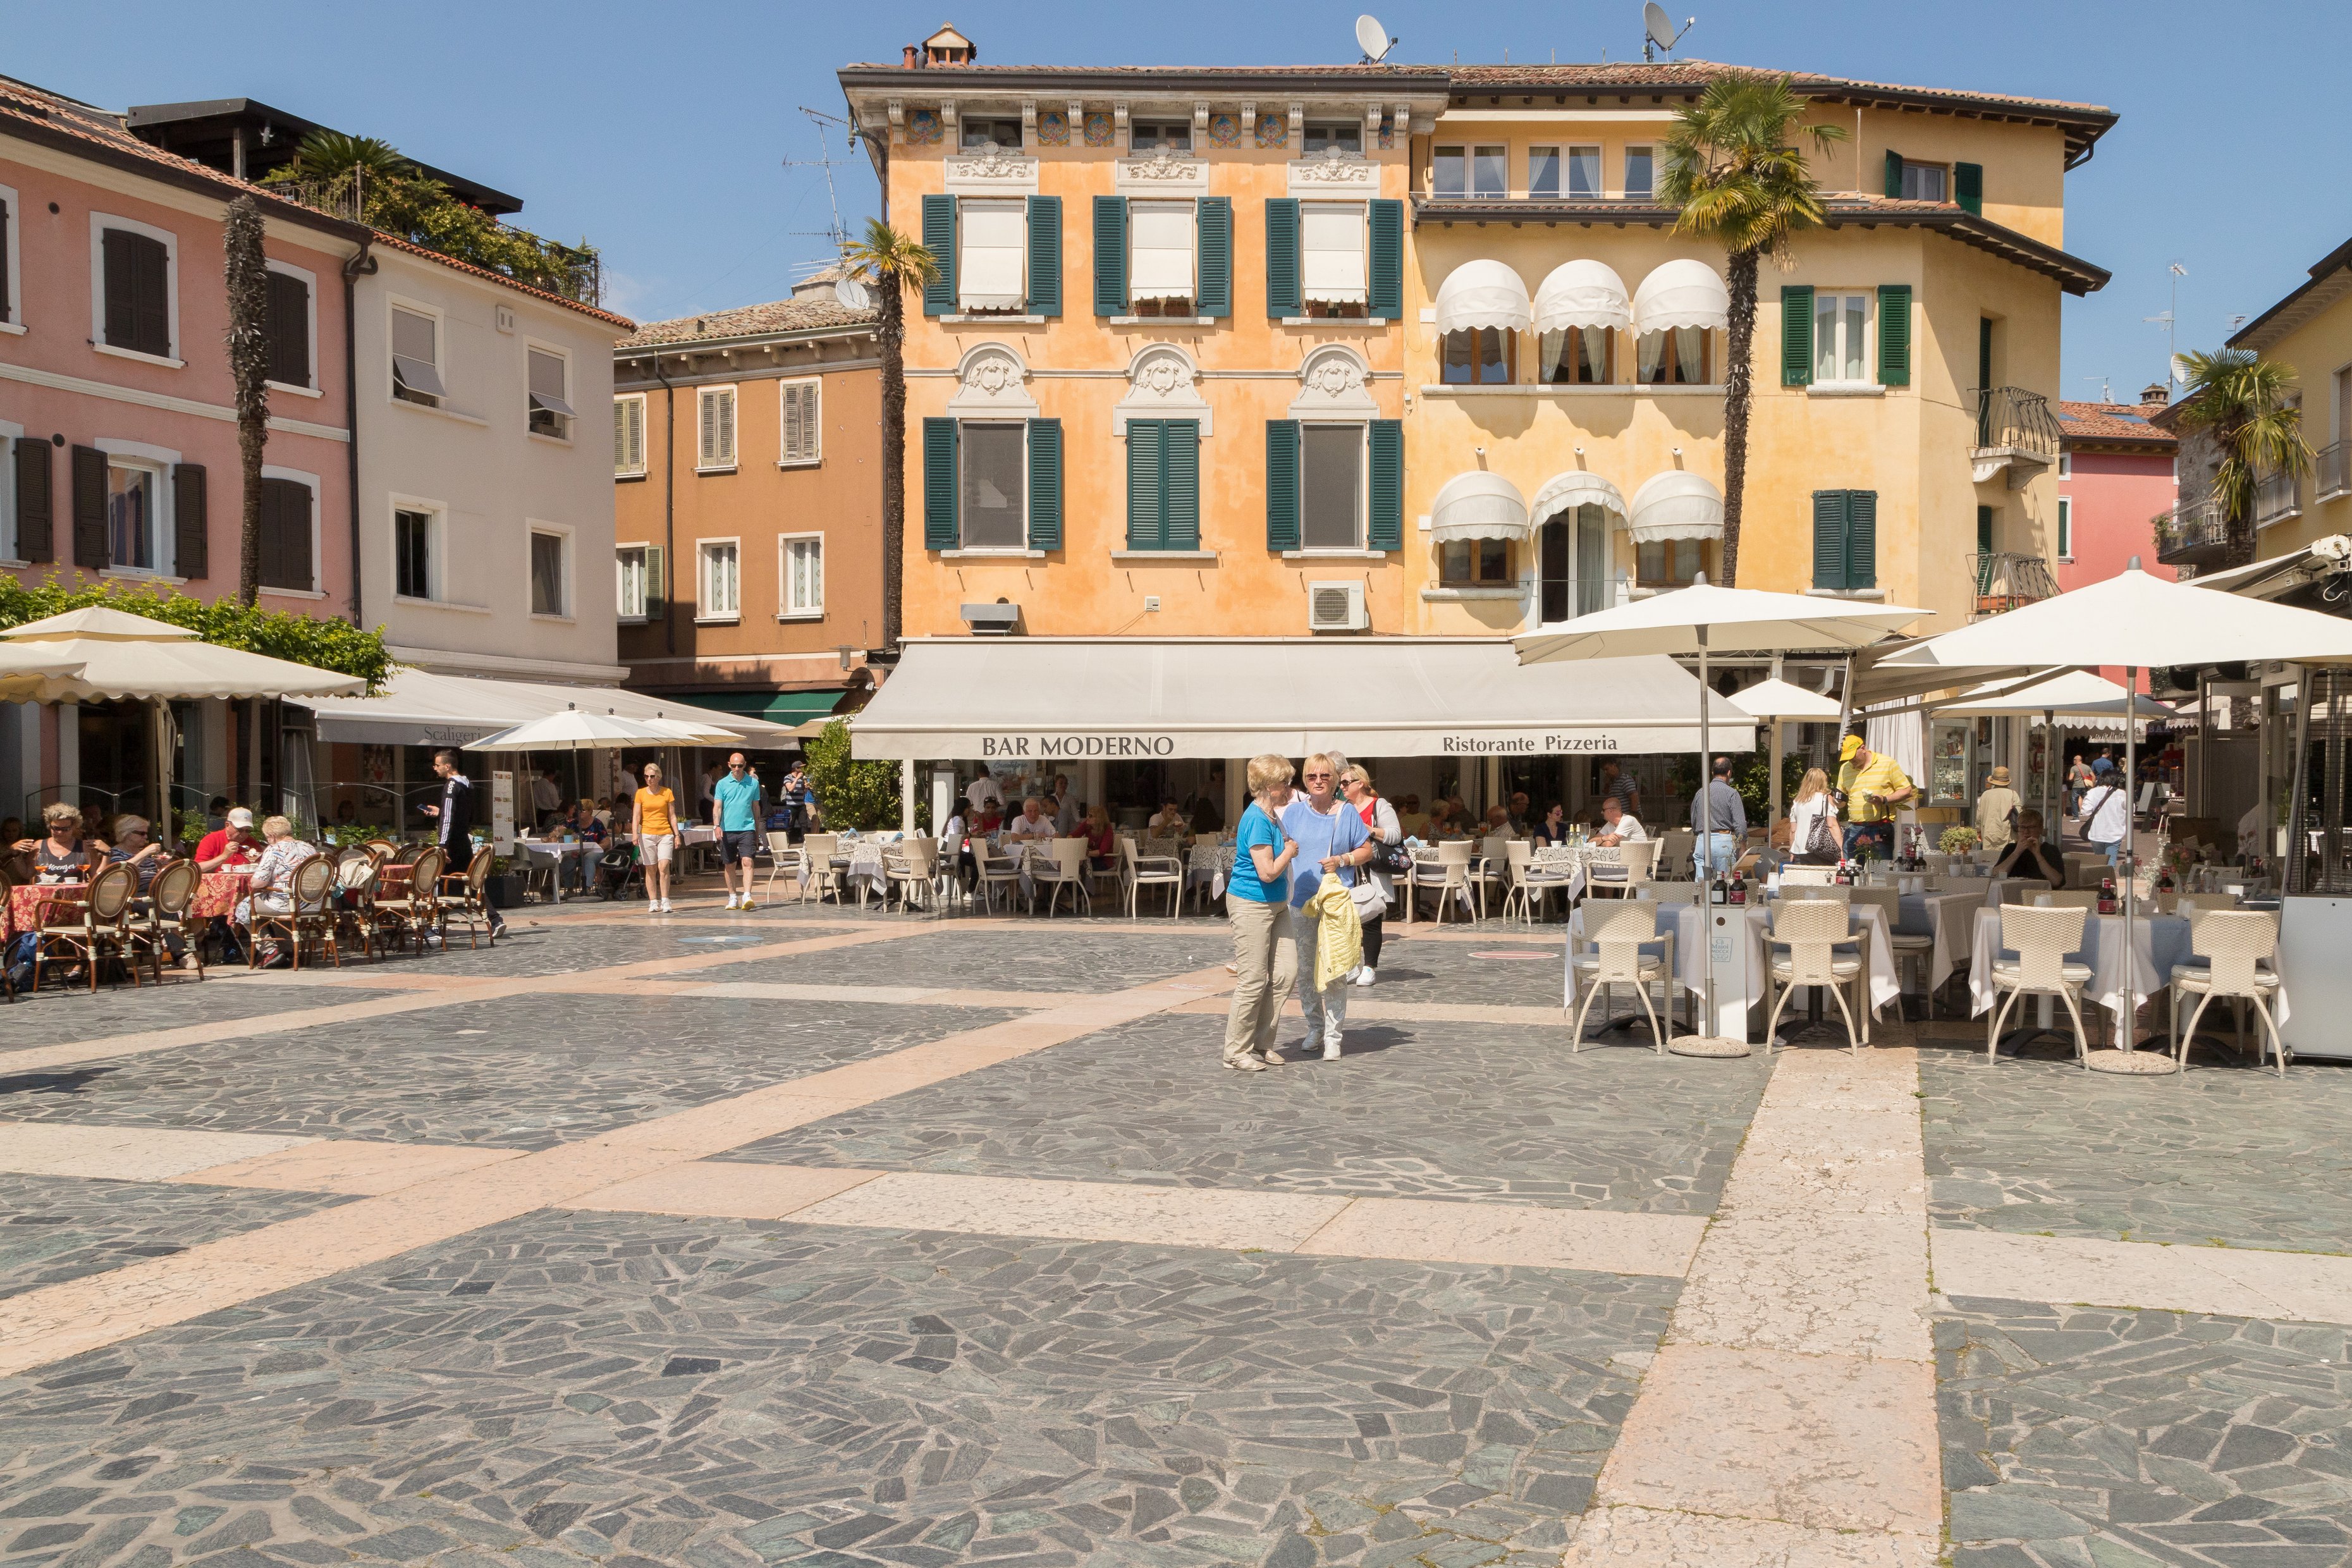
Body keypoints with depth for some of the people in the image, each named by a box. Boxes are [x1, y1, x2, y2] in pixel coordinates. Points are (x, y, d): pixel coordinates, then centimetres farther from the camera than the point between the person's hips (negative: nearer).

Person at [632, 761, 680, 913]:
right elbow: (636, 816, 2)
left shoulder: (667, 792, 6)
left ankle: (665, 901, -11)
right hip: (647, 835, 1)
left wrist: (677, 834, 3)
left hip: (665, 834, -1)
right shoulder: (641, 793, 6)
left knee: (664, 866, -14)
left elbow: (672, 816, 8)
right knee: (650, 869, 2)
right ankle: (653, 902, 7)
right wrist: (635, 834, -12)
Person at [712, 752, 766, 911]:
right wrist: (717, 826, -17)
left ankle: (747, 896, -23)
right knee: (729, 866, 8)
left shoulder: (753, 783, 7)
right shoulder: (722, 784, 4)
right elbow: (717, 807, -1)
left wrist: (757, 831, 18)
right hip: (727, 830, 1)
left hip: (747, 828, -1)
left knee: (747, 861, -16)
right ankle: (733, 898, 20)